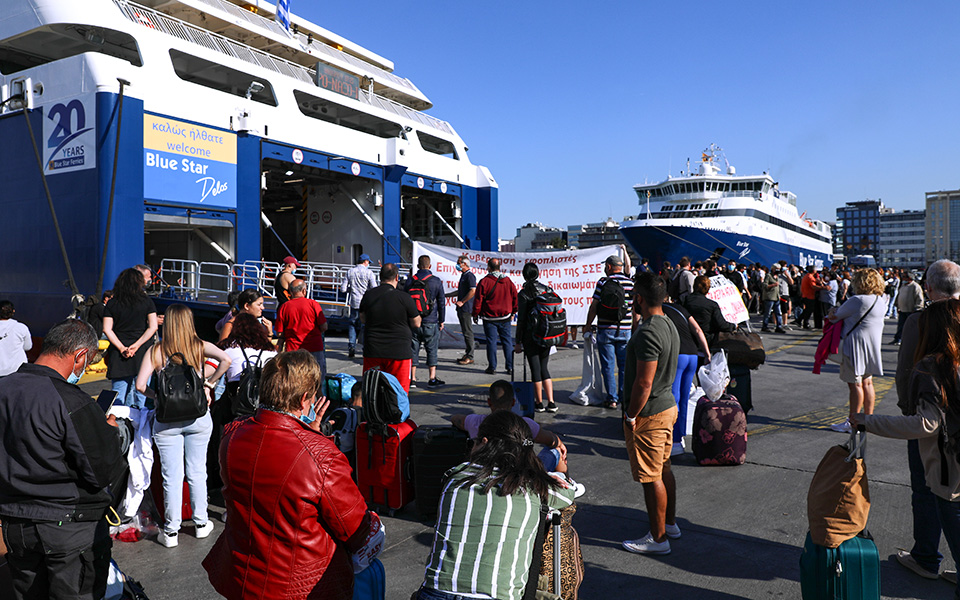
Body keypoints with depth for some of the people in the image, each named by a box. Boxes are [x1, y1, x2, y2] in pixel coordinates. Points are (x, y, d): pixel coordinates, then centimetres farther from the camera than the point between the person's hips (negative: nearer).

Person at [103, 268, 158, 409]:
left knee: (118, 397, 7)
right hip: (142, 355, -1)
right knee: (141, 393, 6)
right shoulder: (146, 301, -1)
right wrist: (136, 345, -6)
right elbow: (153, 327, -6)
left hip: (119, 356, 1)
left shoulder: (111, 304, 3)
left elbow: (107, 329, -3)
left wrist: (122, 348, -5)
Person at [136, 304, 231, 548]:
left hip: (167, 420, -1)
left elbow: (140, 385, -10)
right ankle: (201, 523, 25)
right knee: (197, 472, 14)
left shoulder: (155, 351, -3)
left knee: (172, 476, 7)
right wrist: (209, 384, -5)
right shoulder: (200, 347, -1)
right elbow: (226, 360, -17)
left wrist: (157, 396, 8)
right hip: (198, 417, 1)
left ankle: (171, 531, 16)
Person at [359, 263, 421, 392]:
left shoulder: (368, 295, -1)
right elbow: (416, 324, -1)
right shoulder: (404, 298, -11)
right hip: (399, 351, -3)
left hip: (372, 351, 3)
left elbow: (363, 318, 15)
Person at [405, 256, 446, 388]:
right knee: (432, 350, 5)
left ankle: (412, 379, 9)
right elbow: (441, 303, 0)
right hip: (430, 322, -2)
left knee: (413, 350, 7)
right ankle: (432, 379, 7)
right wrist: (441, 320, 9)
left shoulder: (410, 281, 3)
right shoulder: (436, 281, -3)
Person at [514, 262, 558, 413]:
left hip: (531, 335, -4)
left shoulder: (523, 294, -9)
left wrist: (518, 342, -4)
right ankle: (551, 403, 9)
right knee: (544, 368, 14)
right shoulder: (548, 289, 4)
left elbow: (521, 319, -10)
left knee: (535, 369, 4)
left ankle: (539, 403, 12)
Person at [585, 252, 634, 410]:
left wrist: (588, 325, 5)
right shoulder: (631, 283, 4)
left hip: (606, 330, -3)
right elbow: (636, 309, 8)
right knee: (624, 366, 11)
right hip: (625, 330, 3)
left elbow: (594, 306, -6)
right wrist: (634, 328, 18)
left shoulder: (603, 282, -6)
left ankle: (612, 399, 4)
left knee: (608, 366, 3)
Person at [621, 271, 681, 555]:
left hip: (649, 413, -10)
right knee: (664, 469, 21)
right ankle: (670, 524, 35)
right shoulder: (669, 325, 8)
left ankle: (658, 538, 12)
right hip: (668, 404, 10)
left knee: (651, 477, 1)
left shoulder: (648, 333, -24)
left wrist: (631, 416, -15)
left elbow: (643, 382, -26)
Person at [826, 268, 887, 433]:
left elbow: (834, 316, -10)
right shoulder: (881, 302, 8)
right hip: (872, 347, 8)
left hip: (855, 347, -8)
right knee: (867, 382, 14)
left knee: (855, 384, -3)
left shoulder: (856, 300, -18)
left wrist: (832, 313, 14)